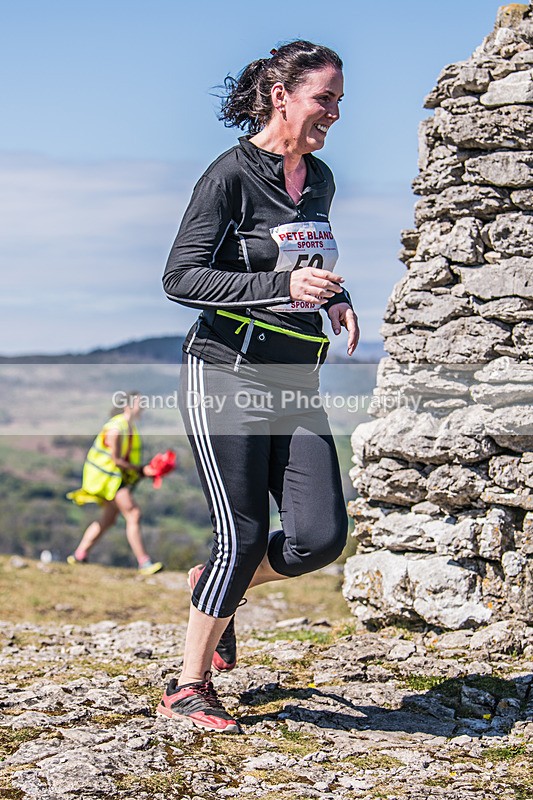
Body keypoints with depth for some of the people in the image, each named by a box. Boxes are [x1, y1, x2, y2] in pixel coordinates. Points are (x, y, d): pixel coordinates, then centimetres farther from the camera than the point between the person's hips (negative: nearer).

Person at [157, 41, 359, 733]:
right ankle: (188, 689, 10)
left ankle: (217, 587, 24)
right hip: (227, 377, -6)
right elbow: (181, 277, -15)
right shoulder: (232, 175, -9)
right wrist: (285, 288, -24)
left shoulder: (320, 181, 13)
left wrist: (337, 299, 7)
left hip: (295, 386, 7)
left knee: (320, 537, -6)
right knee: (243, 537, -7)